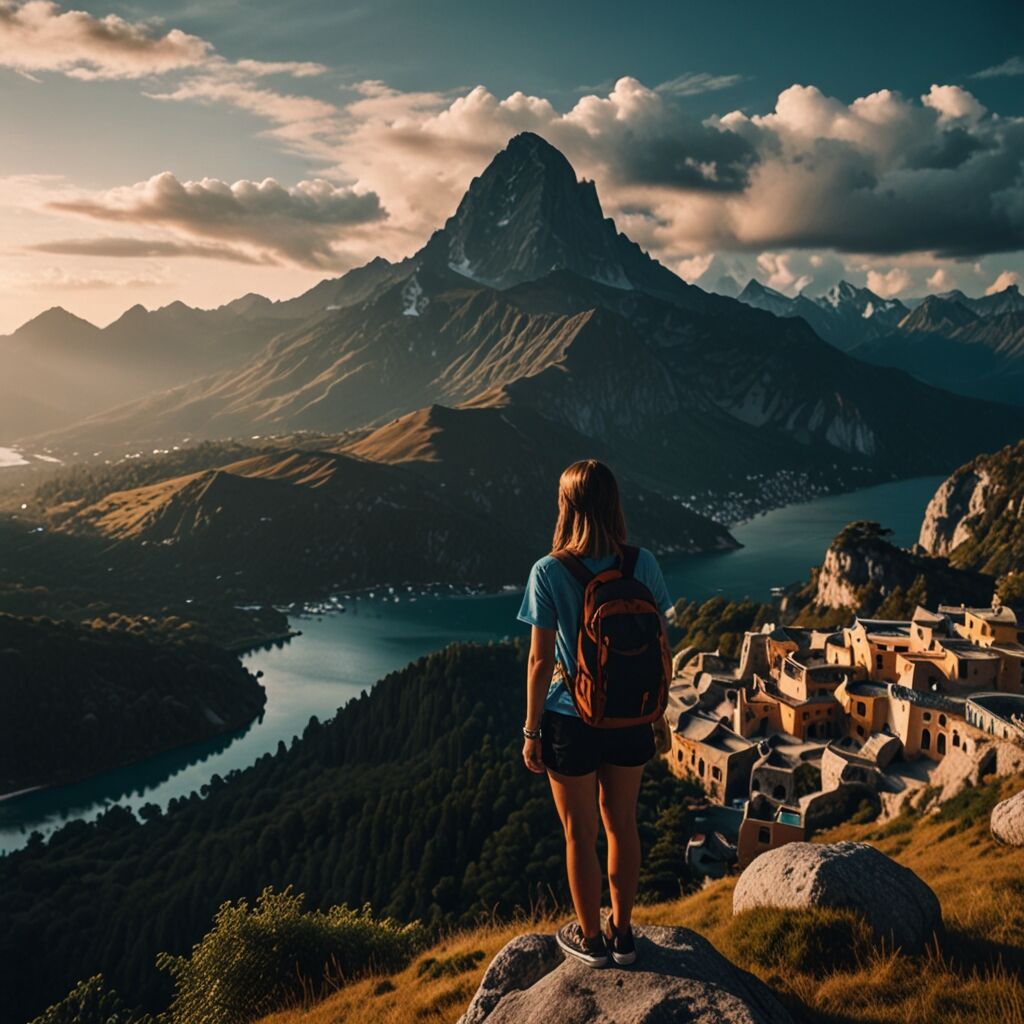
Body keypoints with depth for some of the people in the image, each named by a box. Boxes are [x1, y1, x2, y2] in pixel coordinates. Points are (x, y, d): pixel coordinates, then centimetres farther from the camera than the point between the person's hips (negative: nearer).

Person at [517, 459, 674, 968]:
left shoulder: (549, 572, -19)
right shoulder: (642, 564, -9)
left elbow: (541, 661, -15)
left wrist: (531, 730, -4)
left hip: (572, 721, -3)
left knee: (580, 833, 15)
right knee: (621, 822, 22)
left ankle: (590, 939, 34)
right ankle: (623, 933, 37)